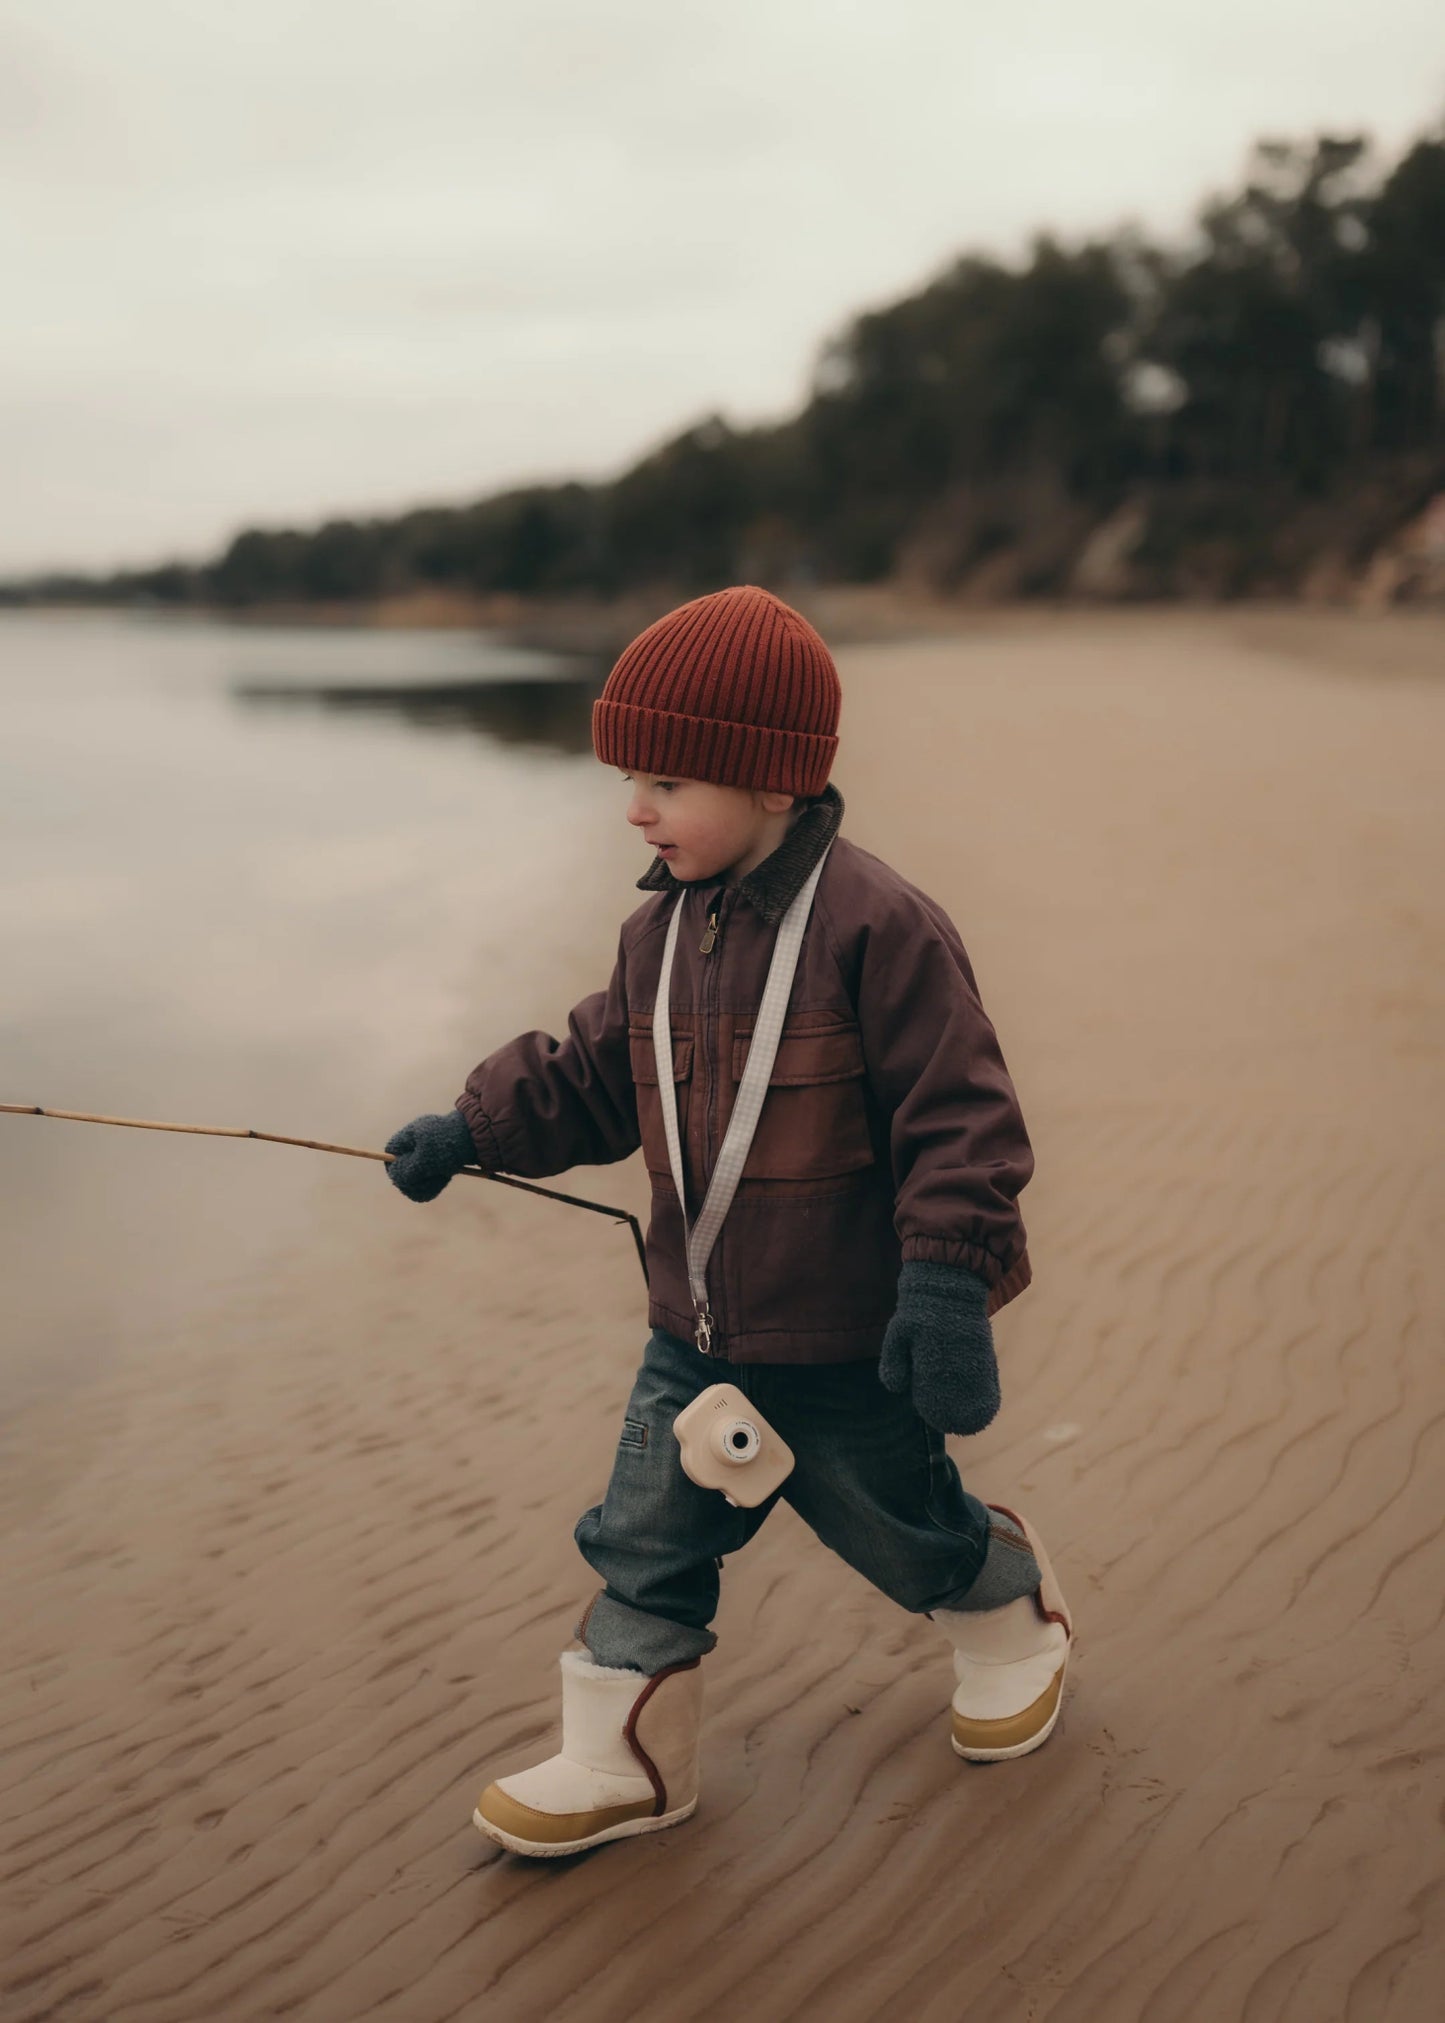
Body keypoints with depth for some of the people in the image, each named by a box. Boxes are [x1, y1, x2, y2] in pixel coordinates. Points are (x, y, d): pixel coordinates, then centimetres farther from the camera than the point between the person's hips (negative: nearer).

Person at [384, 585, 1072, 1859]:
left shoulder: (875, 924, -22)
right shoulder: (663, 928, 2)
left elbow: (959, 1113, -21)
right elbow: (598, 1075, 12)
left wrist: (945, 1286, -24)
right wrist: (474, 1128, 0)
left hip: (848, 1344, -6)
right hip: (695, 1331, 6)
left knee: (909, 1528, 16)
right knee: (645, 1543, 10)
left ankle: (1015, 1626, 46)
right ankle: (625, 1763, 26)